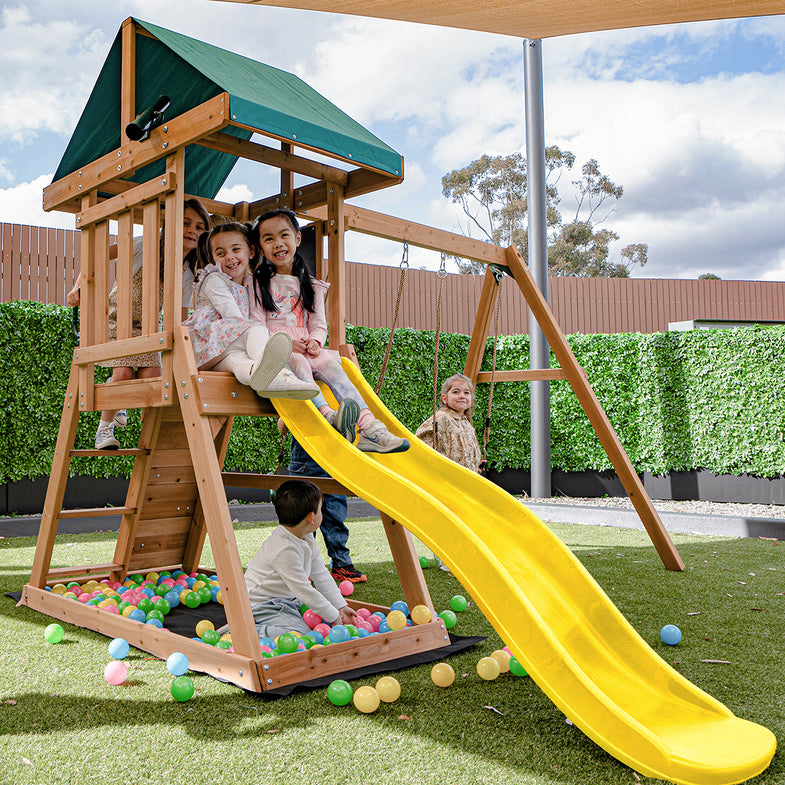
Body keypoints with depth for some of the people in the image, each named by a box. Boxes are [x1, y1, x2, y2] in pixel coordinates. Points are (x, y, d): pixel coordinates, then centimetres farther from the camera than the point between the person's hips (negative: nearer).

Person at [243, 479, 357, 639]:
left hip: (287, 601, 10)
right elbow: (303, 590, -24)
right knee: (300, 634, -24)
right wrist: (334, 617, -17)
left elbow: (321, 575, 9)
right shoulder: (284, 549, -28)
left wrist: (341, 606, 5)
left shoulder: (307, 538, 3)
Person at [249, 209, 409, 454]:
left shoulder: (311, 286, 20)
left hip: (305, 348, 3)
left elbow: (319, 325, 14)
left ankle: (368, 426, -41)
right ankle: (329, 417, -54)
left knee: (330, 365, -26)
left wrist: (315, 341, -10)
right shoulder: (258, 283, 9)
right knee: (298, 362, -35)